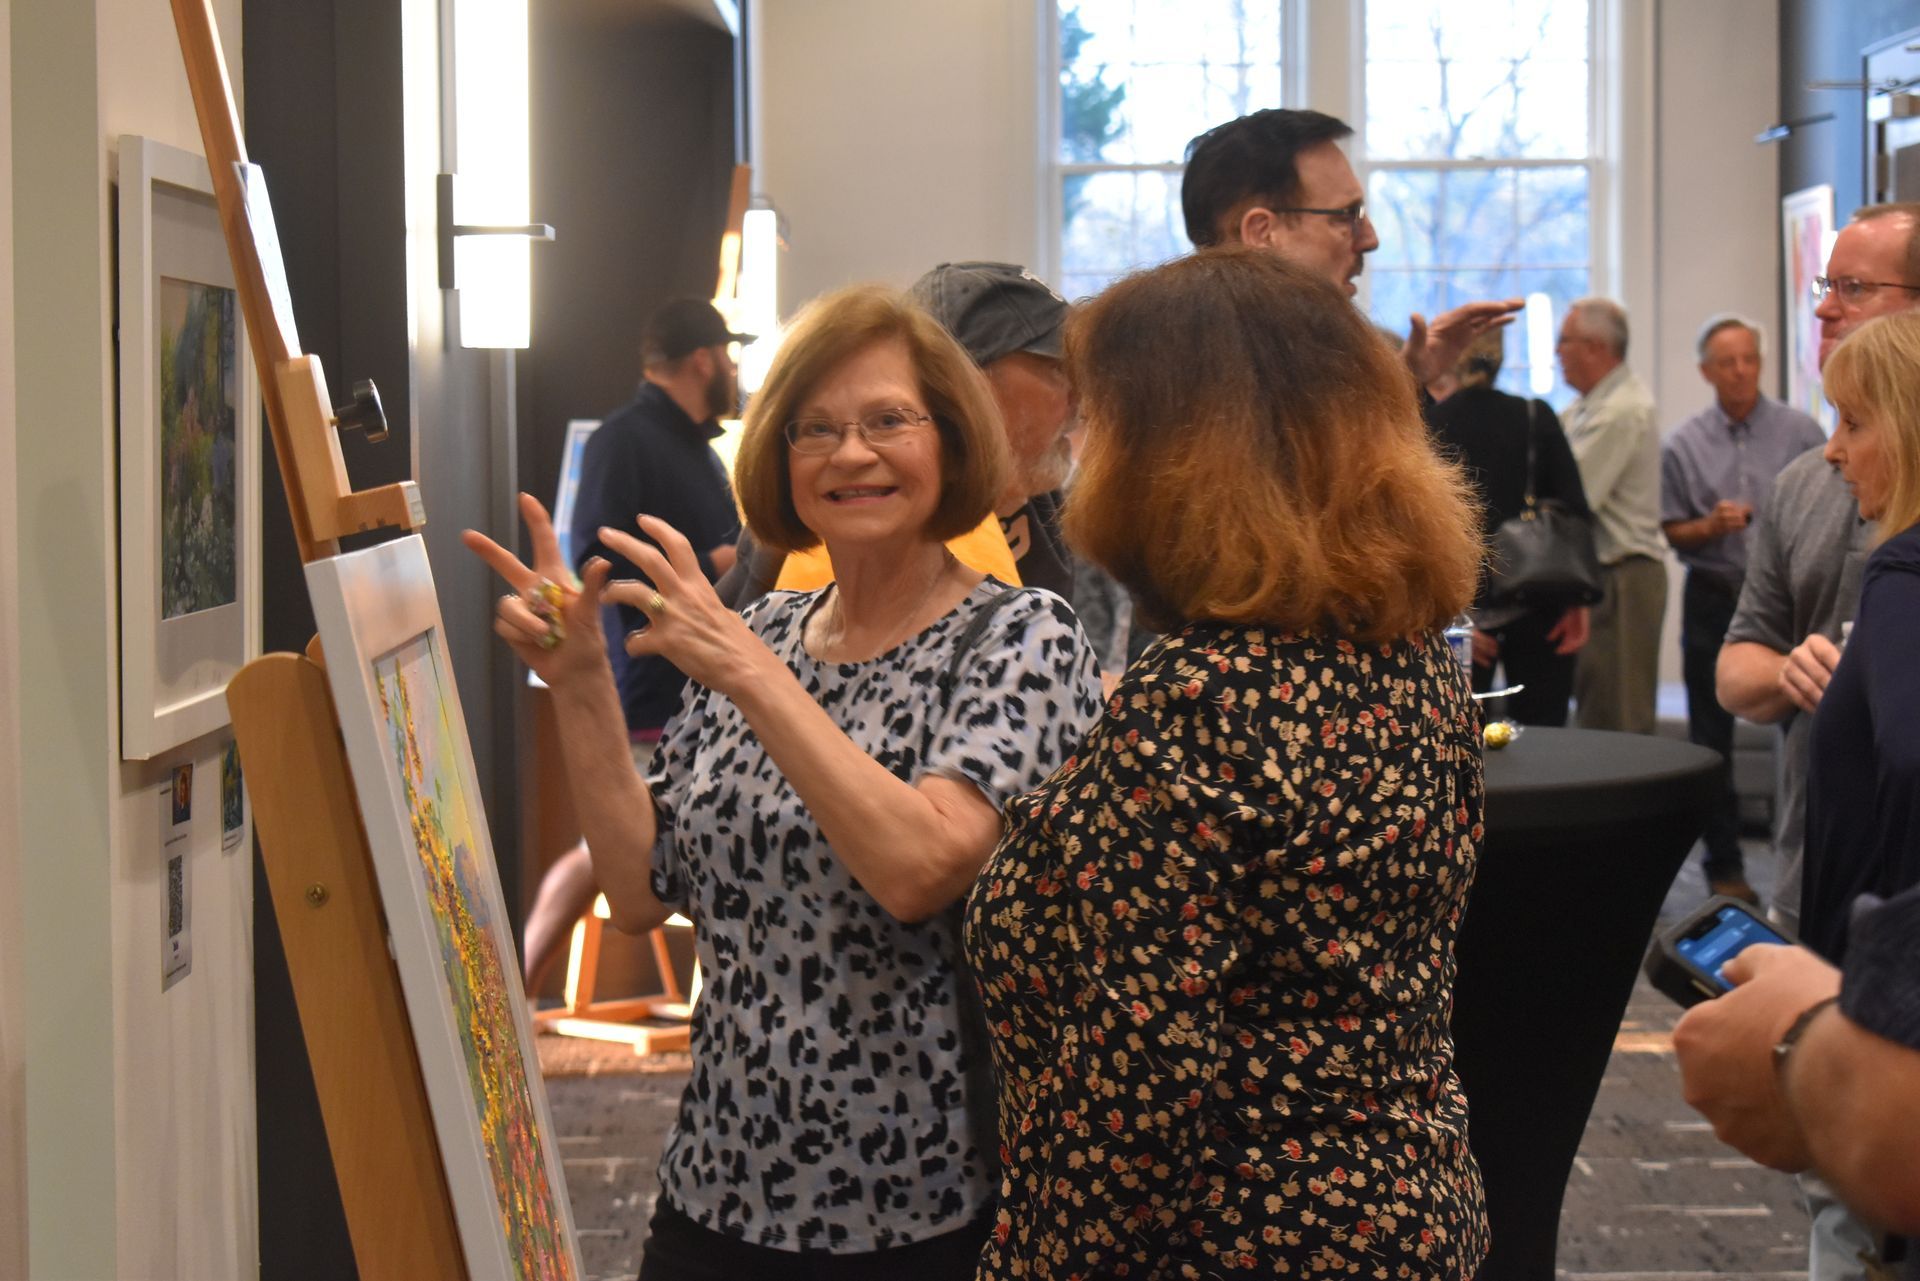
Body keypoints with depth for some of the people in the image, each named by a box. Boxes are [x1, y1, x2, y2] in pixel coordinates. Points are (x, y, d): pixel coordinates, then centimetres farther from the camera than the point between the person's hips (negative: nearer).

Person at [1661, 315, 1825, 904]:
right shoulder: (1683, 445, 4)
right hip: (1714, 599, 2)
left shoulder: (1800, 431, 1)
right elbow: (1673, 532, 5)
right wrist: (1712, 526, -13)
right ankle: (1724, 864, 15)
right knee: (1712, 738, 6)